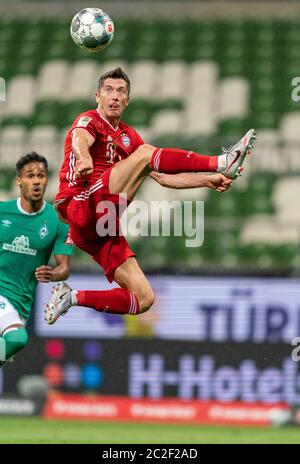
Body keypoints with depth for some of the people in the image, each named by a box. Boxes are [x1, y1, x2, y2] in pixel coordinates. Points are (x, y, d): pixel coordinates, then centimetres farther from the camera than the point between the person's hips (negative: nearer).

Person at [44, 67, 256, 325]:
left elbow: (163, 177, 26)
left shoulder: (129, 136, 24)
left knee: (144, 298, -1)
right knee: (144, 153, -20)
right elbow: (80, 139, -26)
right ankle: (222, 163, -22)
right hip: (80, 207, -8)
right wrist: (83, 157, -51)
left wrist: (207, 181, 13)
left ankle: (73, 298, 6)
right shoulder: (89, 120, 1)